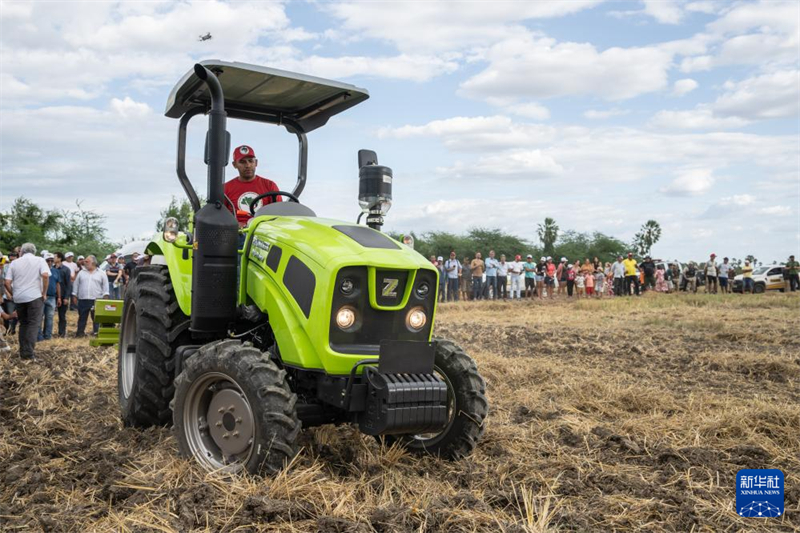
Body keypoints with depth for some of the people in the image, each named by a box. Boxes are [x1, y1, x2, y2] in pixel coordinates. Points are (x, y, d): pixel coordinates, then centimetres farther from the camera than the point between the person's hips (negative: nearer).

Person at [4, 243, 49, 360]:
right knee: (34, 324, -1)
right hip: (35, 297, -4)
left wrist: (13, 294, 16)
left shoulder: (15, 262, 9)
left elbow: (7, 283, 2)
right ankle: (29, 353, -9)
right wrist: (44, 293, -9)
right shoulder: (39, 260, 1)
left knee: (23, 324, 15)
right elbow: (45, 275, -17)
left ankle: (23, 352, 14)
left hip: (19, 298, 4)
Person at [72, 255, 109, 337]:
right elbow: (76, 285, 13)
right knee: (82, 317, 7)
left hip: (96, 300, -2)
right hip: (83, 300, 2)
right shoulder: (81, 273, 12)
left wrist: (105, 296, -7)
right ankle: (80, 332, 13)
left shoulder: (101, 273, 5)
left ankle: (96, 332, 6)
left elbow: (105, 285, 2)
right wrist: (74, 295, 7)